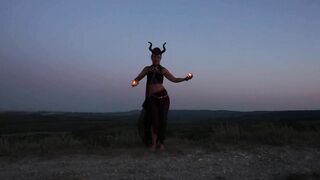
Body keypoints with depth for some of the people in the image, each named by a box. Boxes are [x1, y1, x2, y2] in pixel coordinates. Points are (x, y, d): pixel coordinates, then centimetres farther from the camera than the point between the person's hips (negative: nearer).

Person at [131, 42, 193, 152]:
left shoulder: (163, 70, 9)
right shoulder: (147, 69, 10)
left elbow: (174, 79, 10)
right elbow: (137, 79, 7)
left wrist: (185, 78, -2)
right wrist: (134, 82, -16)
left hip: (163, 97, 0)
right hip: (152, 98, 0)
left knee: (163, 120, 0)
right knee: (155, 121, -7)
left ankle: (161, 142, 14)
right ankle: (153, 143, 3)